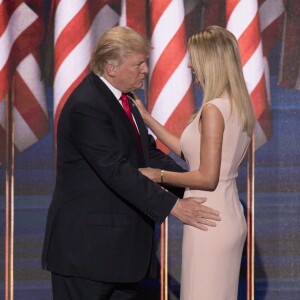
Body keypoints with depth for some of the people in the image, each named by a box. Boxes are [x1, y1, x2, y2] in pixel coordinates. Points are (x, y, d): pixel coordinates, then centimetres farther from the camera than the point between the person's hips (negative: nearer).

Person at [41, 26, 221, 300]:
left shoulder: (122, 98, 11)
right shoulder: (86, 107, -20)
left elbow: (148, 153, 14)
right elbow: (117, 171, -25)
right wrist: (174, 206, -25)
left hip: (122, 241, 9)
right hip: (88, 244, -9)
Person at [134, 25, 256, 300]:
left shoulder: (213, 110, -18)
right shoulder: (237, 105, 8)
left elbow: (207, 178, -21)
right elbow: (191, 153, 14)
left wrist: (158, 175, -8)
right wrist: (148, 119, 18)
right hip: (231, 219, 9)